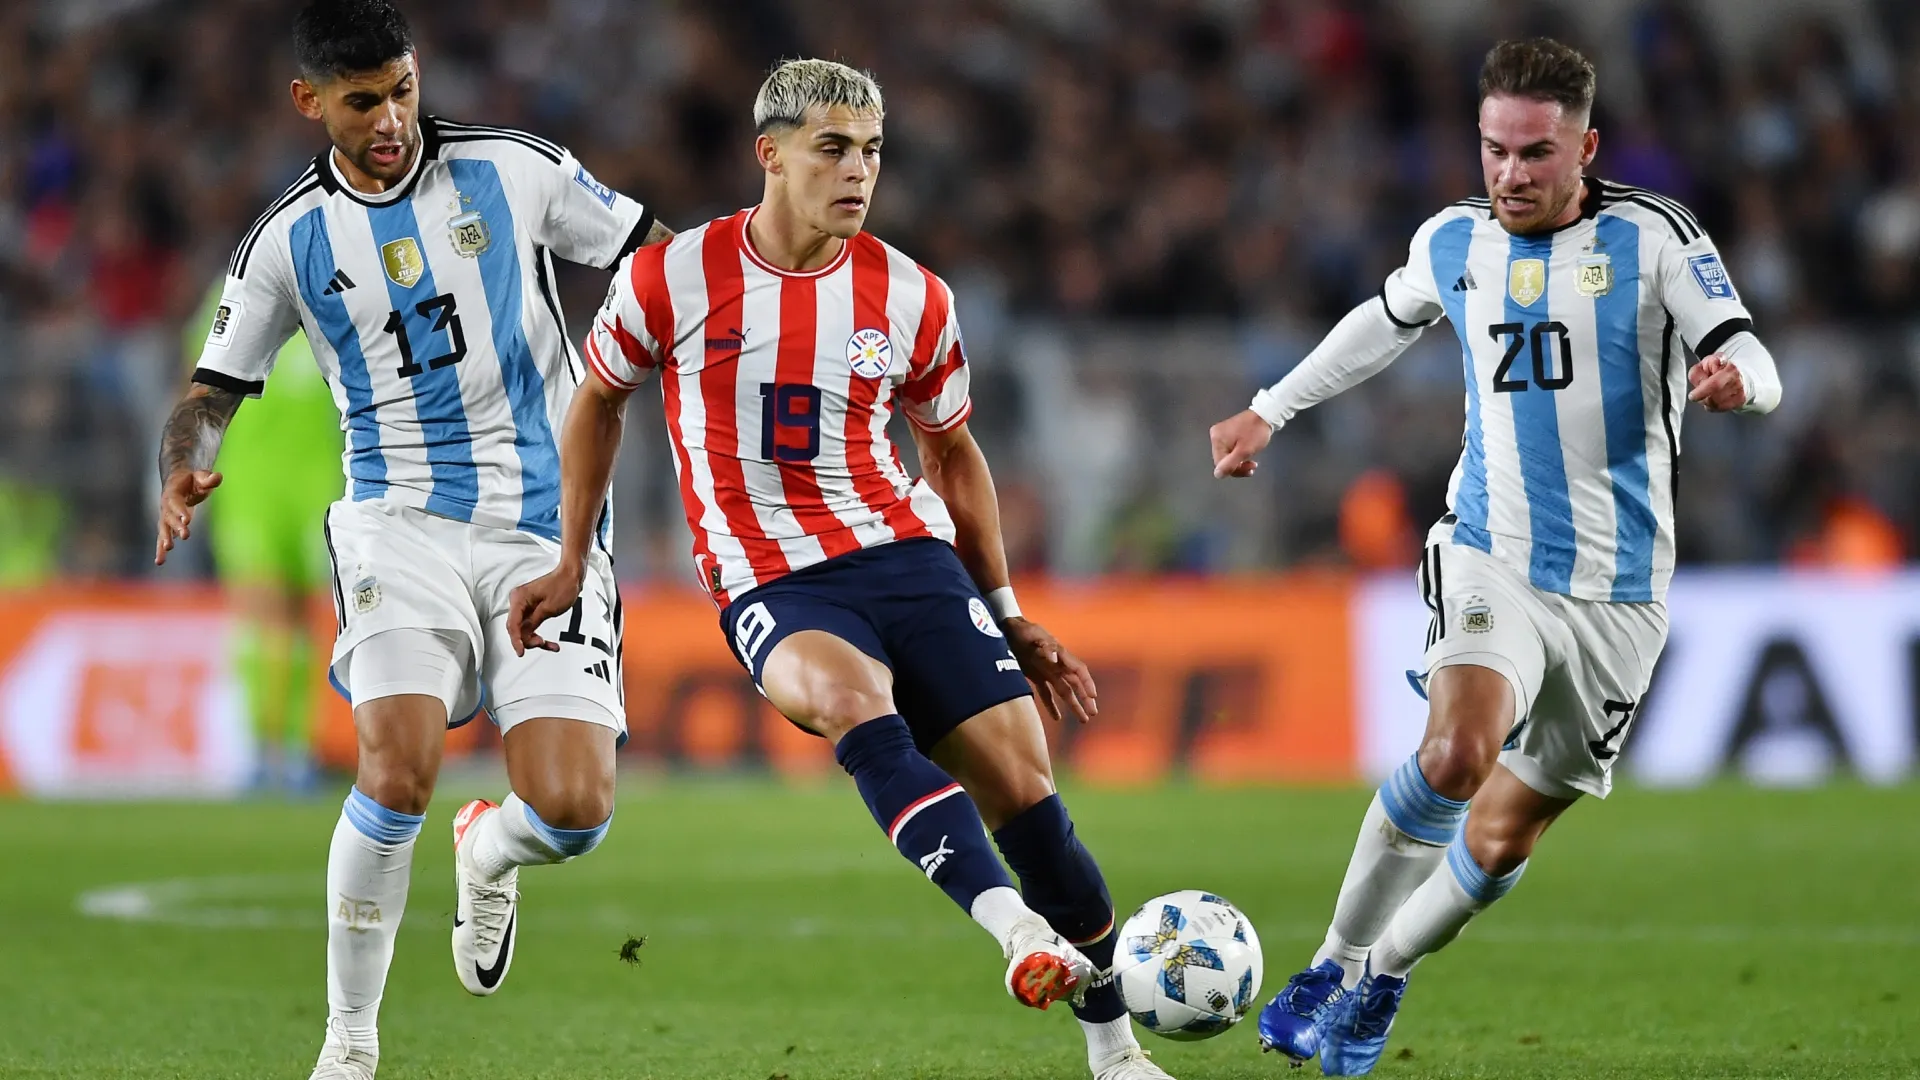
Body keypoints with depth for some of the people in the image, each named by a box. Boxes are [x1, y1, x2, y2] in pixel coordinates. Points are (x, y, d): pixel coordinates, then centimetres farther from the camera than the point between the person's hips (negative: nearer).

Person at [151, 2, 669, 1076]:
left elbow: (657, 258, 10)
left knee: (573, 810, -14)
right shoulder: (290, 240, 3)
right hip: (403, 524, 0)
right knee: (400, 769, -25)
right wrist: (186, 469, -10)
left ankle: (488, 853, 26)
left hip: (545, 532, 1)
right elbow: (215, 390, 11)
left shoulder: (514, 170, 1)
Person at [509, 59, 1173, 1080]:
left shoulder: (910, 298, 3)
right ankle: (1017, 931, -47)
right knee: (850, 695, -36)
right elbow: (599, 400, 15)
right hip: (770, 584, -3)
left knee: (1023, 781, -9)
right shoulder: (673, 279, -3)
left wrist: (1009, 616, 19)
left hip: (908, 554, 3)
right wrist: (570, 562, 15)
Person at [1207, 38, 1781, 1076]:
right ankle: (1332, 967, -9)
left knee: (1503, 833, 3)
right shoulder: (1453, 242, 5)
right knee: (1453, 758, -27)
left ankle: (1382, 976, 28)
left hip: (1616, 599, 0)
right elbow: (1387, 319, 27)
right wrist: (1269, 410, 32)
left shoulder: (1653, 237, -5)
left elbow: (1755, 366, -12)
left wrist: (1733, 377, -36)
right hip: (1490, 560, 0)